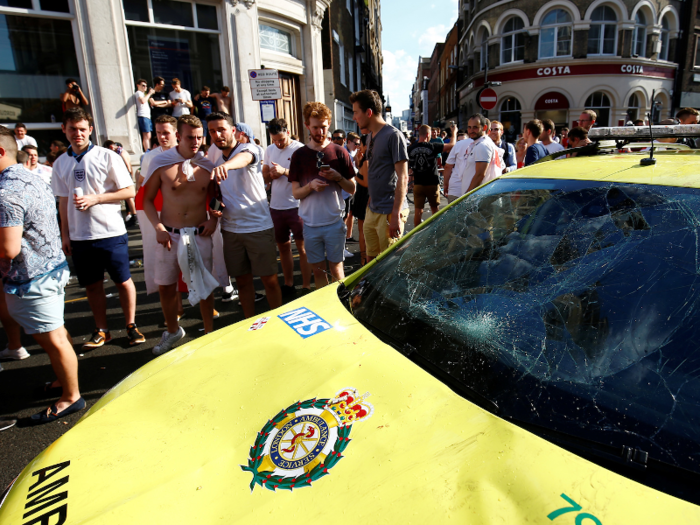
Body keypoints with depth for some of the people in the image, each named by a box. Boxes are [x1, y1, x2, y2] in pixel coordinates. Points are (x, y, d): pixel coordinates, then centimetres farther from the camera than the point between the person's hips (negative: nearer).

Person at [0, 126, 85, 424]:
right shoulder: (32, 178, 9)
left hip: (30, 279, -10)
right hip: (50, 268, 10)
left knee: (52, 339, 2)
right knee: (56, 332, 22)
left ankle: (71, 397, 16)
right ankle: (67, 378, 39)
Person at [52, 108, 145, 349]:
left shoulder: (107, 157, -6)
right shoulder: (61, 163, 8)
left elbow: (129, 191, -7)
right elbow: (64, 201, 13)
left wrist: (95, 198, -16)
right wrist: (65, 235, 11)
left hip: (110, 232, -4)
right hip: (79, 236, 4)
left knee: (123, 282, 5)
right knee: (92, 285, 12)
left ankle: (131, 325, 21)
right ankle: (101, 330, 25)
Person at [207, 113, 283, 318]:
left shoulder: (248, 148, -12)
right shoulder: (213, 151, 4)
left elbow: (244, 157, -38)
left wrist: (226, 165, -60)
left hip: (258, 226, -4)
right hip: (230, 228, 5)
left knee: (269, 279, 2)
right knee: (242, 280, 12)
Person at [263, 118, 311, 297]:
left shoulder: (300, 149, -8)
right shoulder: (270, 150, 11)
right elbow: (264, 174, 17)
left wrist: (284, 172, -23)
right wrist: (271, 175, -5)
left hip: (296, 206, -6)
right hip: (276, 206, 6)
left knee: (302, 247, -2)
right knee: (283, 247, 13)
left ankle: (306, 286, 5)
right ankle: (288, 284, 25)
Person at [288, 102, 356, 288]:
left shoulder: (339, 152, 2)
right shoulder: (299, 155, 4)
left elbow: (352, 189, 4)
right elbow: (295, 193, 3)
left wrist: (338, 177, -16)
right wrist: (310, 185, -17)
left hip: (334, 222, -1)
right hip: (310, 224, 2)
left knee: (336, 268, 5)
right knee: (318, 270, 11)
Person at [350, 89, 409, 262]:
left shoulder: (393, 136, -12)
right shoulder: (371, 136, 14)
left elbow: (402, 178, -16)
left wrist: (396, 215, -20)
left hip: (388, 213, -8)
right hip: (372, 211, 8)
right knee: (371, 262, 15)